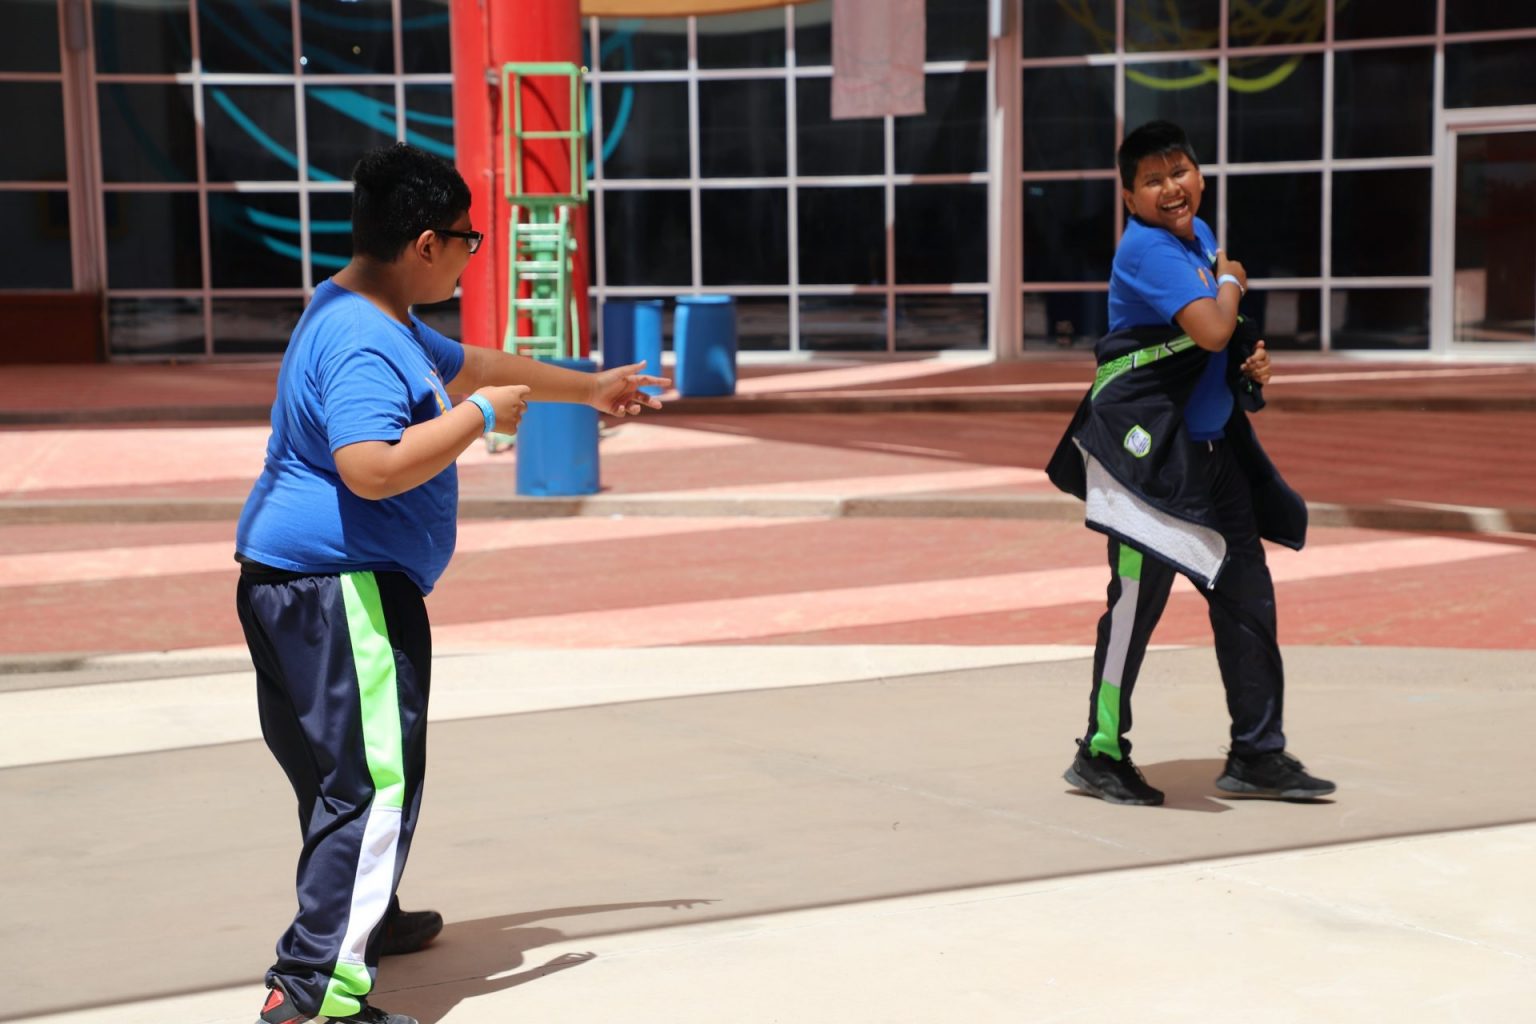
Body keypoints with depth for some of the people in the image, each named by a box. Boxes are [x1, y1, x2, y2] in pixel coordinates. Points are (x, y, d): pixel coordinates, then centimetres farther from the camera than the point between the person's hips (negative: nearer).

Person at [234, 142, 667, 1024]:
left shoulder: (385, 321, 15)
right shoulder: (362, 342, -20)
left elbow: (472, 365, 31)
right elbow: (374, 469, -33)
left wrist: (588, 387, 39)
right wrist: (482, 416, -21)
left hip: (293, 580, 11)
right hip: (339, 587, -11)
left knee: (339, 768, 24)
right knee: (376, 780, -12)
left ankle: (365, 916, 42)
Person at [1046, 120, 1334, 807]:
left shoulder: (1199, 236, 12)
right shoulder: (1147, 248, -15)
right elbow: (1210, 329, -28)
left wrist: (1252, 362, 6)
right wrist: (1230, 281, -8)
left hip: (1212, 446, 9)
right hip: (1148, 447, -9)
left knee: (1247, 597, 11)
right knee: (1137, 595, -7)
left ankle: (1257, 755, 21)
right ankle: (1101, 753, 7)